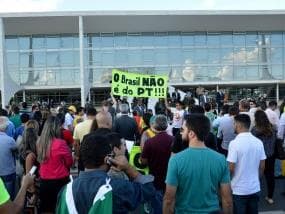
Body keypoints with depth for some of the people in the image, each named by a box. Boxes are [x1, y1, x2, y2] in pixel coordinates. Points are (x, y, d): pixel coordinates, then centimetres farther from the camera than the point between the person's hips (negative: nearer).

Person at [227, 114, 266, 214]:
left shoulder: (234, 143, -19)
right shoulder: (259, 142, -2)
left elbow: (231, 168, -17)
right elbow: (262, 166, 5)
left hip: (239, 190, -5)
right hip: (255, 188, 5)